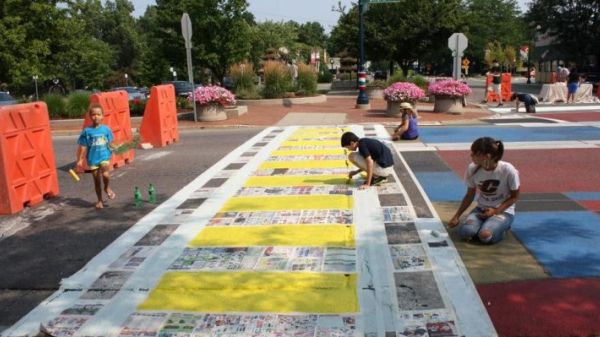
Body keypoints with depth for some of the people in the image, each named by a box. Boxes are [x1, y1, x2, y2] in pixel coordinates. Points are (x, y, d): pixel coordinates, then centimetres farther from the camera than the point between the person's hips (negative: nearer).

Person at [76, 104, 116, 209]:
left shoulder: (106, 129, -2)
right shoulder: (87, 131, -5)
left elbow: (110, 143, 10)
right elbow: (83, 147, -1)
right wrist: (80, 160, -2)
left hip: (104, 157, 0)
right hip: (93, 159, 0)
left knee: (105, 174, -25)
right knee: (97, 181, 10)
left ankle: (107, 188, 7)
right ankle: (100, 200, 26)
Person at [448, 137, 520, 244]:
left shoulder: (508, 170, -21)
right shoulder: (472, 169, -12)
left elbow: (514, 197, -7)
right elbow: (470, 196, 2)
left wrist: (495, 211, -19)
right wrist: (456, 216, -2)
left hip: (503, 211, -3)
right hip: (481, 209, 3)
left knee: (485, 236, -29)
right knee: (465, 231, -26)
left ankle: (502, 227, 4)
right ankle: (487, 224, 5)